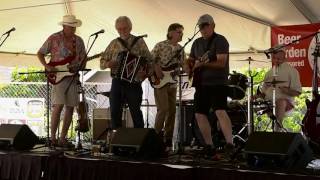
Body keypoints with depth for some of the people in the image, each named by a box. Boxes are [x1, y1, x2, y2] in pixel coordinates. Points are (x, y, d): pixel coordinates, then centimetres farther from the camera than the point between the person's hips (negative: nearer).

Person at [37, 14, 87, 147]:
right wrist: (47, 67, -10)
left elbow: (84, 57, 19)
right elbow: (40, 53, 4)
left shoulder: (79, 41, 12)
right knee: (58, 106, -14)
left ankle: (62, 138, 13)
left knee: (70, 108, 4)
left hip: (73, 77, 5)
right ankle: (53, 137, -6)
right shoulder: (54, 39, -1)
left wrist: (79, 67, -2)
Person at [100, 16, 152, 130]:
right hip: (117, 82, 3)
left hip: (134, 83, -2)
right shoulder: (114, 44, 10)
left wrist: (145, 72, -16)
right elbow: (102, 63, 13)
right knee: (115, 112, 2)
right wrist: (107, 64, -10)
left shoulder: (139, 42, 4)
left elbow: (149, 61, 3)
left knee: (136, 112, -1)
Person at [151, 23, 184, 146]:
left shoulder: (180, 49, 11)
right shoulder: (160, 46, -5)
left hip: (172, 83, 6)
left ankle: (168, 139, 13)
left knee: (172, 110, 5)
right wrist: (157, 70, -17)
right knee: (163, 109, -15)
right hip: (160, 82, -6)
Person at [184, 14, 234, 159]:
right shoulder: (197, 43, 15)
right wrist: (188, 66, 2)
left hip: (217, 83, -7)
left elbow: (221, 63, -18)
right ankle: (209, 146, 14)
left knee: (220, 111, -23)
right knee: (199, 114, 5)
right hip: (201, 84, 7)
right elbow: (190, 60, 24)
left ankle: (230, 144, -25)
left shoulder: (220, 41, -7)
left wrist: (202, 64, -25)